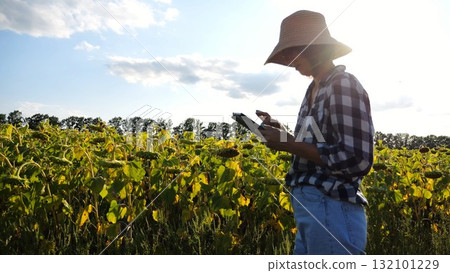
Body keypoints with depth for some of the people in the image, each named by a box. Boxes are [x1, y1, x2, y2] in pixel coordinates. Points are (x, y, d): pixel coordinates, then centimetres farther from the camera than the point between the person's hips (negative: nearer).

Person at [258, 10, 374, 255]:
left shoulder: (344, 85, -11)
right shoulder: (314, 89, 15)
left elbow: (356, 160, -21)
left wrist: (289, 144, -16)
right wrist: (281, 134, 5)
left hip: (331, 211, -9)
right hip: (310, 209, 9)